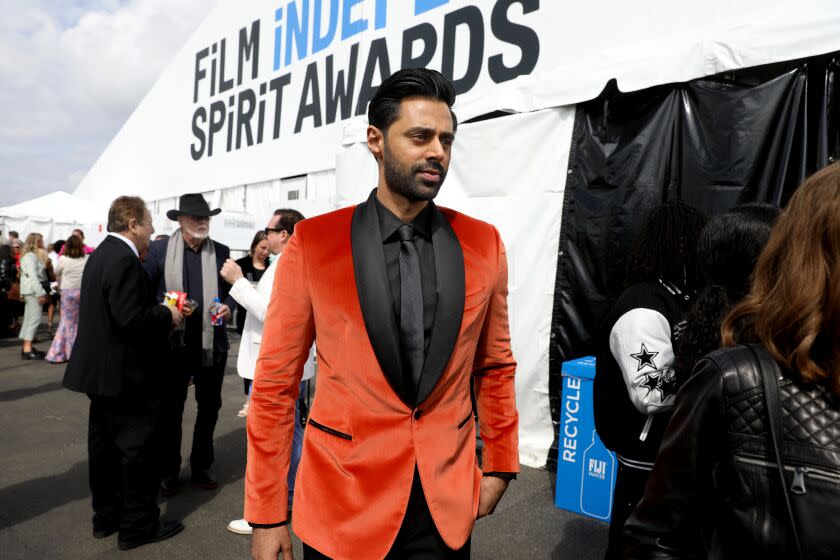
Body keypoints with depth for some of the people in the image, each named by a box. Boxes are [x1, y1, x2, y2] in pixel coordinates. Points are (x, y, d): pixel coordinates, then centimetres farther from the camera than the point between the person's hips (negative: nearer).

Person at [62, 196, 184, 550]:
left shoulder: (102, 254, 11)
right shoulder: (124, 260, -21)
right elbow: (131, 317, -28)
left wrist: (157, 310, 9)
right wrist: (168, 316, -13)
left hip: (101, 371, 10)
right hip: (126, 373, -10)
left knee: (105, 444, 17)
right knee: (138, 447, 1)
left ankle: (107, 517, 31)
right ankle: (138, 525, 13)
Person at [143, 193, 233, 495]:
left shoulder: (221, 252, 3)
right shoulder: (159, 249, -2)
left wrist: (227, 307, -8)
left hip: (212, 342, 2)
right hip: (173, 342, -2)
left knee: (209, 406, 13)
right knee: (170, 409, 11)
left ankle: (201, 467, 31)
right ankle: (168, 471, 28)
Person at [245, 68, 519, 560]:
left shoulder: (483, 244, -3)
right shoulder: (312, 242, -10)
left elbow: (496, 366, 9)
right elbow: (274, 383, -5)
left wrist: (500, 465, 11)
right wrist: (267, 514, -2)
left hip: (448, 500, 2)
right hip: (342, 503, -1)